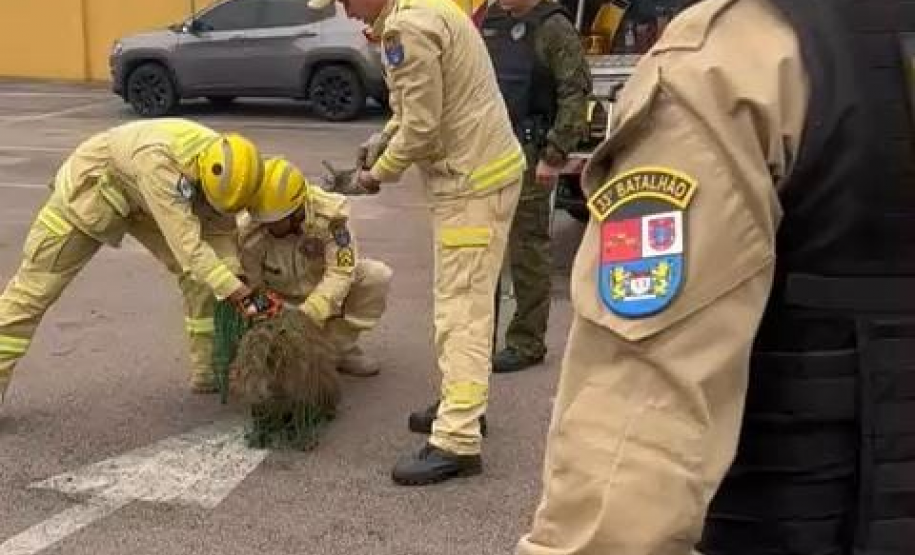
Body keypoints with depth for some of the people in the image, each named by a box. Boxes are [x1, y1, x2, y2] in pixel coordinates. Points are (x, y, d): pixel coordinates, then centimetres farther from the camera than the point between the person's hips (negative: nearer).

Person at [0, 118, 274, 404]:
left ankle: (208, 372, 7)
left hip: (143, 201, 6)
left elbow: (221, 230, -7)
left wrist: (238, 283, -18)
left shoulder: (224, 161, -21)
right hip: (89, 188, -6)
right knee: (33, 291, -5)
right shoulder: (157, 159, -43)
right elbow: (187, 243, -46)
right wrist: (242, 296, -46)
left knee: (205, 273, -4)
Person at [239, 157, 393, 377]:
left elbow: (340, 274, -30)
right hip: (286, 300, 0)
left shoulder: (330, 212, -29)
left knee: (378, 276, -25)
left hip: (326, 292, 0)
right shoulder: (250, 235, -25)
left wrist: (307, 315, -41)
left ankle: (341, 347, -9)